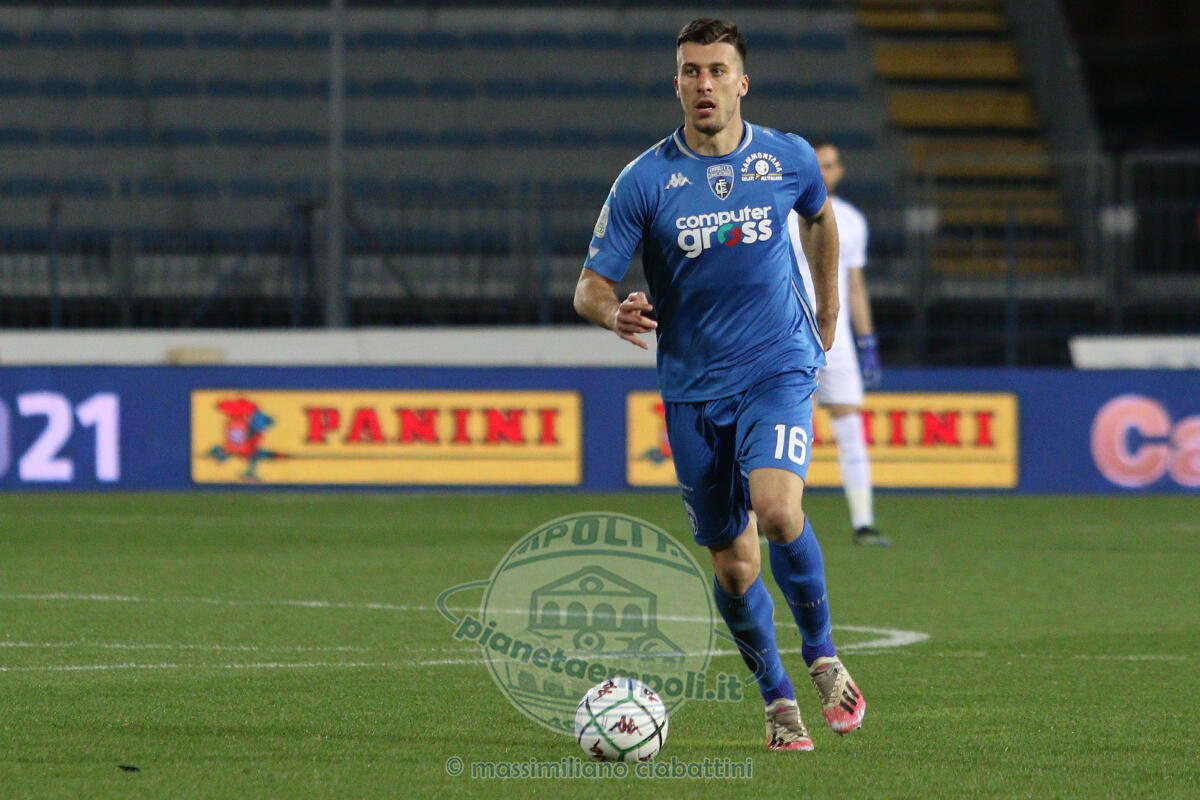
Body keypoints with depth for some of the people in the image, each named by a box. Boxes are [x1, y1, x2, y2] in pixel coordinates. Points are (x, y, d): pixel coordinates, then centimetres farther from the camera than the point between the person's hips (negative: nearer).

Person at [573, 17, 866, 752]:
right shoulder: (644, 181, -7)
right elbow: (590, 287, -5)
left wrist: (828, 313, 25)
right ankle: (778, 701, 24)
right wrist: (614, 313, -28)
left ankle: (825, 661, -5)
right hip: (694, 388, 1)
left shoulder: (789, 160, -1)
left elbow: (820, 218, 23)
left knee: (777, 507, -26)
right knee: (735, 566, 4)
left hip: (779, 367, -1)